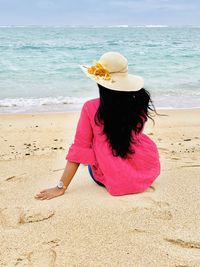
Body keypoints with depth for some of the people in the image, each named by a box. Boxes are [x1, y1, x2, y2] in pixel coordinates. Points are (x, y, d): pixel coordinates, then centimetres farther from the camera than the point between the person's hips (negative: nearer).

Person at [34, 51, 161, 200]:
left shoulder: (91, 108, -17)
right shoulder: (139, 105, -11)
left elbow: (79, 149, -13)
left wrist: (61, 187, -5)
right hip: (148, 173, 1)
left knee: (92, 166, 34)